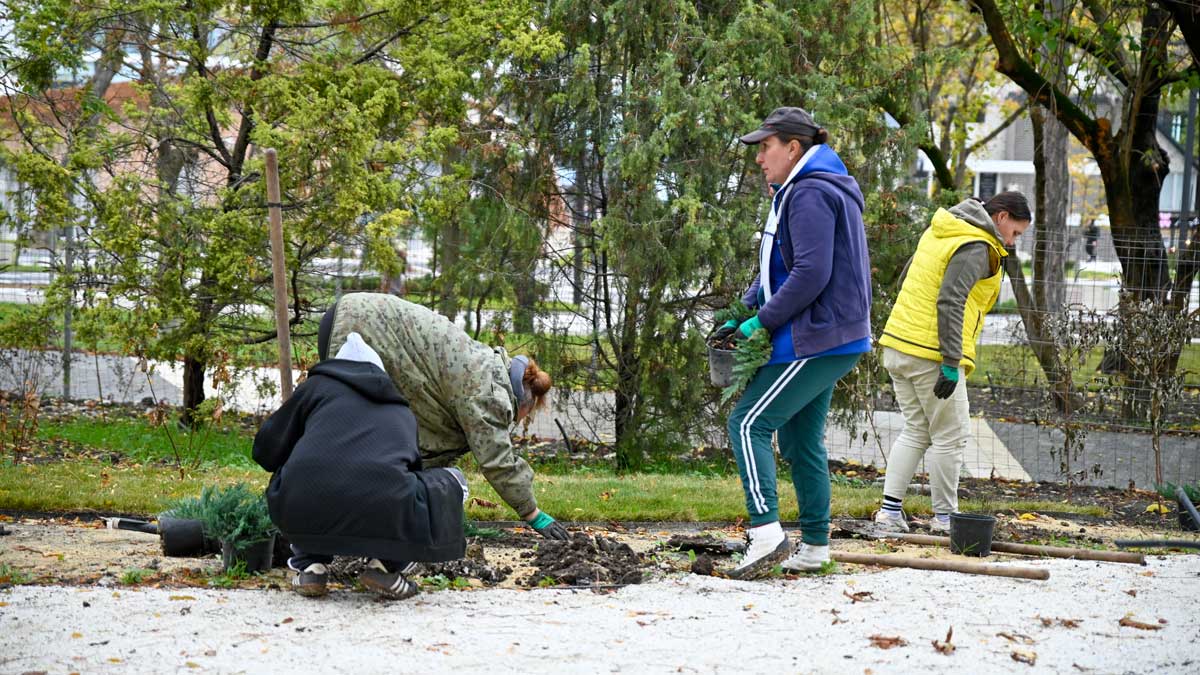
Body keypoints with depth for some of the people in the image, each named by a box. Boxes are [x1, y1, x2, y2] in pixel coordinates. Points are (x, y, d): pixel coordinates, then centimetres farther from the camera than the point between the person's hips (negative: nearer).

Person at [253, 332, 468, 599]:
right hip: (384, 515, -1)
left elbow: (266, 450, 23)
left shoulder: (318, 385, 23)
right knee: (452, 482, 28)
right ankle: (385, 564, 12)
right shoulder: (402, 411, 30)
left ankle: (309, 566, 16)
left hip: (304, 514, 1)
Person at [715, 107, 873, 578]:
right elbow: (776, 268, 23)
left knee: (749, 422, -12)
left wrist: (763, 321, -16)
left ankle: (766, 533, -19)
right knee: (800, 438, 14)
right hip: (830, 340, 11)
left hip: (814, 339, -11)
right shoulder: (802, 191, 19)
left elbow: (810, 274, -24)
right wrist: (743, 313, 12)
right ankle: (814, 546, 17)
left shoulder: (810, 195, -15)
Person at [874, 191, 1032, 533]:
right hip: (931, 356, -9)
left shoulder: (938, 232, 16)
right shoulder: (977, 248, -13)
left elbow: (905, 280, 25)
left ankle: (889, 510, 9)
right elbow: (950, 301, -22)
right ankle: (944, 517, 9)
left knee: (915, 431, 15)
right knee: (949, 437, 3)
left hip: (897, 345, 9)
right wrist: (952, 364, -22)